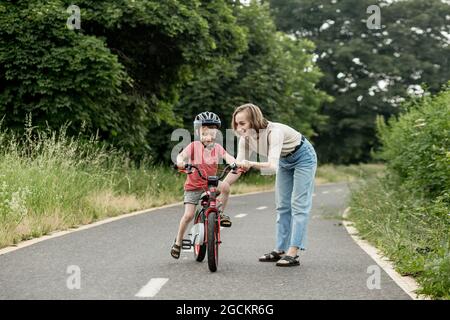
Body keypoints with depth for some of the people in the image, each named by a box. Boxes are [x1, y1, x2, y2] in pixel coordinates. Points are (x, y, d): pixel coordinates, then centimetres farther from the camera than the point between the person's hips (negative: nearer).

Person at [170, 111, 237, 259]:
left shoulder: (217, 147, -3)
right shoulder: (194, 146, -11)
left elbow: (227, 157, -17)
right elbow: (181, 155, -24)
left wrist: (235, 163, -38)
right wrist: (180, 161, -47)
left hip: (210, 182, 2)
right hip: (193, 184, -2)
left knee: (225, 186, -29)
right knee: (188, 215, -9)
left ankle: (220, 213, -6)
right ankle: (178, 242, 11)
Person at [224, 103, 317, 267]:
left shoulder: (274, 132, -38)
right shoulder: (246, 138, -17)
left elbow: (273, 166, -48)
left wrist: (251, 164, -63)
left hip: (303, 158, -7)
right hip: (285, 161, 7)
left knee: (299, 205, -11)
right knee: (282, 206, 6)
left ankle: (293, 253, -15)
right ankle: (280, 250, 11)